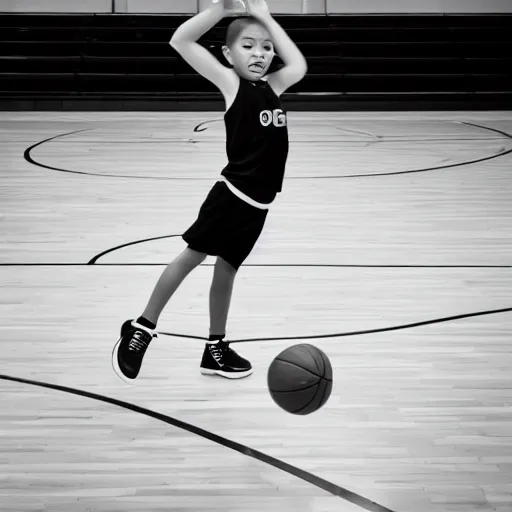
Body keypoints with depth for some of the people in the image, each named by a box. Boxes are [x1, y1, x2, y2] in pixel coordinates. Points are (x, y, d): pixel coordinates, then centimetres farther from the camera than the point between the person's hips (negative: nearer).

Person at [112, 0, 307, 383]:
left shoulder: (273, 86, 11)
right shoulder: (230, 83, -4)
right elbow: (181, 41, -9)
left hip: (257, 204, 6)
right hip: (232, 194, -6)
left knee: (226, 266, 15)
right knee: (192, 255, -2)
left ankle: (216, 349, 24)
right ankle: (142, 329, 9)